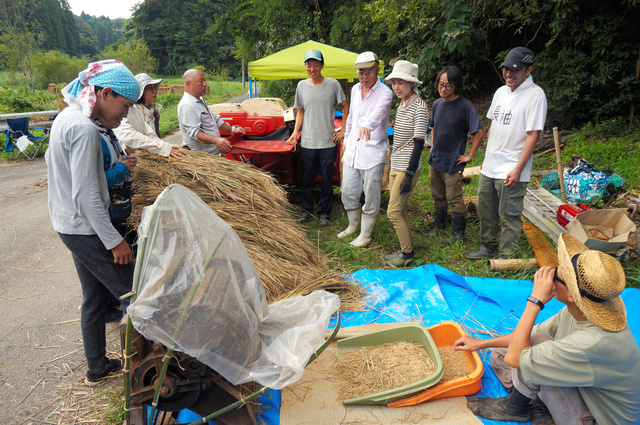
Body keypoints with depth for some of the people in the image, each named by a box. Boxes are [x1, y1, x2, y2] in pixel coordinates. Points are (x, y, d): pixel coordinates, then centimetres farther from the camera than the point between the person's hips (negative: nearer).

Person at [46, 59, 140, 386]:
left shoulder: (66, 117, 10)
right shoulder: (84, 129, -23)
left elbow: (51, 160, 24)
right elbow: (86, 196, -25)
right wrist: (115, 240, -20)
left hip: (68, 223, 10)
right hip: (86, 229, -10)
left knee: (94, 297, 19)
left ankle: (97, 368, 33)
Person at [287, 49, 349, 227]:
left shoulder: (333, 84, -2)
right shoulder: (302, 86, 7)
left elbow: (345, 107, 6)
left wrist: (343, 130, -2)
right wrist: (296, 131, 4)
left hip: (328, 142, -2)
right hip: (307, 142, 3)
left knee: (327, 179, 6)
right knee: (307, 179, 10)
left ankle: (324, 213, 20)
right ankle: (307, 212, 25)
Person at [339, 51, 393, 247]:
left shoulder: (385, 92, -12)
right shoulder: (355, 89, 10)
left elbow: (378, 112, -35)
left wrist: (367, 125, -55)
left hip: (373, 152, -6)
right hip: (352, 150, 6)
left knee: (371, 194, 2)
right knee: (348, 192, 13)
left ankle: (366, 233, 18)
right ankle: (353, 224, 36)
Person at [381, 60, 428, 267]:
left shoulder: (419, 107, -14)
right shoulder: (401, 104, 13)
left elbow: (418, 143, -17)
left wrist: (409, 175, -20)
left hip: (408, 167, -9)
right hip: (396, 165, 9)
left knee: (393, 211, -7)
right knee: (400, 210, 12)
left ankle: (408, 254, 6)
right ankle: (406, 250, 23)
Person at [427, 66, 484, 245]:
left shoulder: (465, 106, -15)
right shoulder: (437, 104, 6)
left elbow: (479, 131, -16)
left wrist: (470, 156, -15)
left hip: (453, 163, -6)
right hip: (434, 160, 6)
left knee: (455, 199, 3)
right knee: (438, 197, 18)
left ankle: (458, 234, 17)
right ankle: (439, 227, 33)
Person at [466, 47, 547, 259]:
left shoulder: (535, 95, -13)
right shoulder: (501, 91, 11)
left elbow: (533, 135, -17)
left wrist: (518, 169, -20)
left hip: (511, 170, -8)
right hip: (489, 166, 8)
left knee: (509, 216, 0)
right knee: (485, 210, 17)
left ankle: (506, 258, 14)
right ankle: (488, 248, 35)